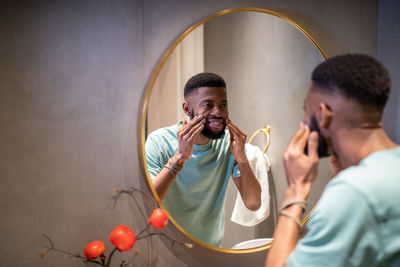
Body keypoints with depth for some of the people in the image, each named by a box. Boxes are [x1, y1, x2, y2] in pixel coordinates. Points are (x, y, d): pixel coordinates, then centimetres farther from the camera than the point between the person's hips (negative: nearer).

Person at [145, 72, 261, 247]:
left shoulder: (228, 141, -6)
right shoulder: (159, 142, -15)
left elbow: (253, 204, -7)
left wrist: (241, 158, -21)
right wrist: (180, 156, -29)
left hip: (212, 244, 2)